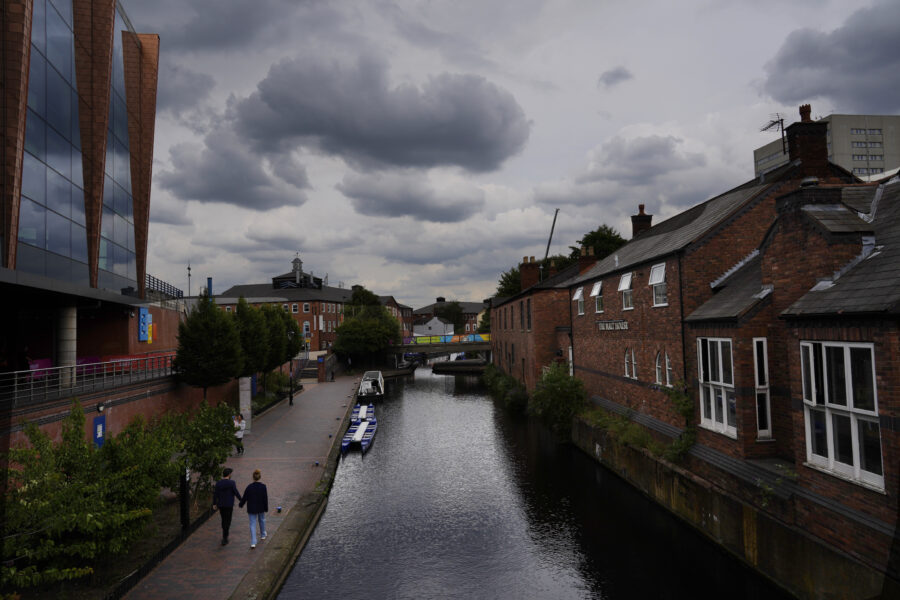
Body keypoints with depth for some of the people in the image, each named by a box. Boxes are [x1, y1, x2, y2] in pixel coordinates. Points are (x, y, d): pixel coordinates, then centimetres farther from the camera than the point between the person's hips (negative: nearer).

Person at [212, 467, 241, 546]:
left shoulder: (218, 483, -1)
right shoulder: (232, 483, -13)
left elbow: (215, 494, -1)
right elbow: (236, 493, -10)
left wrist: (214, 504, 6)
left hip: (220, 505, 4)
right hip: (229, 505, -4)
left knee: (223, 520, 21)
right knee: (227, 521, 2)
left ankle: (225, 535, 31)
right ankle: (224, 538, -3)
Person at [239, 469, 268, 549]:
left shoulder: (249, 487, -15)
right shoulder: (263, 486, -15)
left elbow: (245, 498, -6)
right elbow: (265, 498, -11)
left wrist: (241, 504, 14)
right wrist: (266, 508, 0)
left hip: (252, 509, -1)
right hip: (261, 508, 1)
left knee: (252, 524, 3)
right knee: (262, 520, 25)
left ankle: (253, 543, -4)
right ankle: (263, 535, 45)